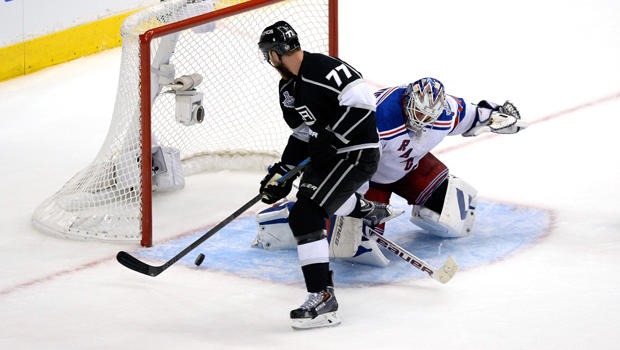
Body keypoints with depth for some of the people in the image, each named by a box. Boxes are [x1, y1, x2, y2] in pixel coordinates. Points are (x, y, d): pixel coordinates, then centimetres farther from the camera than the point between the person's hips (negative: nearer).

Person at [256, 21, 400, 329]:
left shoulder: (323, 69, -22)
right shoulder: (287, 87, 9)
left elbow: (361, 100, -31)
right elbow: (302, 134, 15)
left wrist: (330, 136, -28)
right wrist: (281, 173, 6)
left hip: (356, 152, -10)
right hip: (327, 154, 10)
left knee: (305, 216, -21)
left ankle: (322, 300, -23)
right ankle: (368, 210, 55)